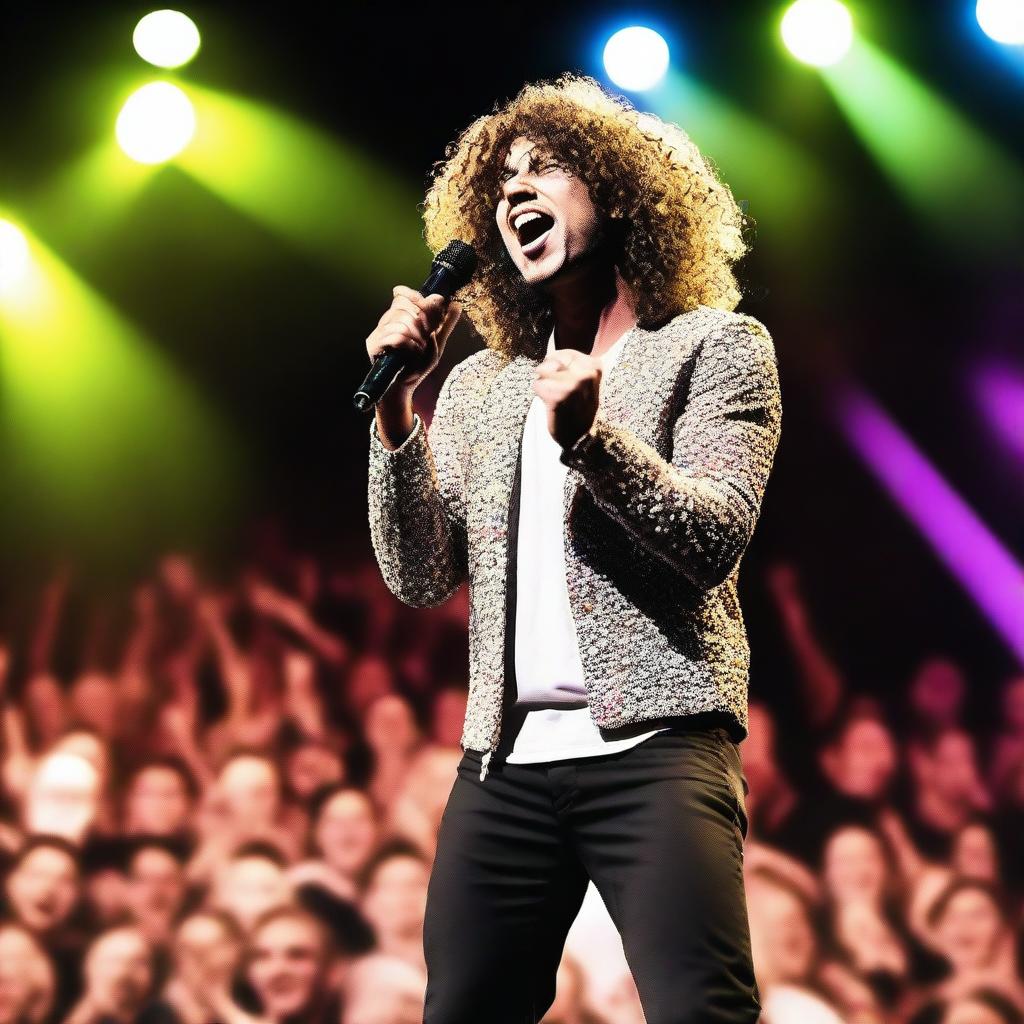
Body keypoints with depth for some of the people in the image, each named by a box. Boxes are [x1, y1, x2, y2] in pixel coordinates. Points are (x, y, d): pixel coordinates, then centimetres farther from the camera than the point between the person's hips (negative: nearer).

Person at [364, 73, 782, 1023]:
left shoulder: (715, 344, 8)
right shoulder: (477, 385, 19)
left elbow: (716, 540, -5)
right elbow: (420, 577, 10)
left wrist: (591, 440, -22)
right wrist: (395, 408, -2)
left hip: (653, 741, -4)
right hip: (503, 760, 4)